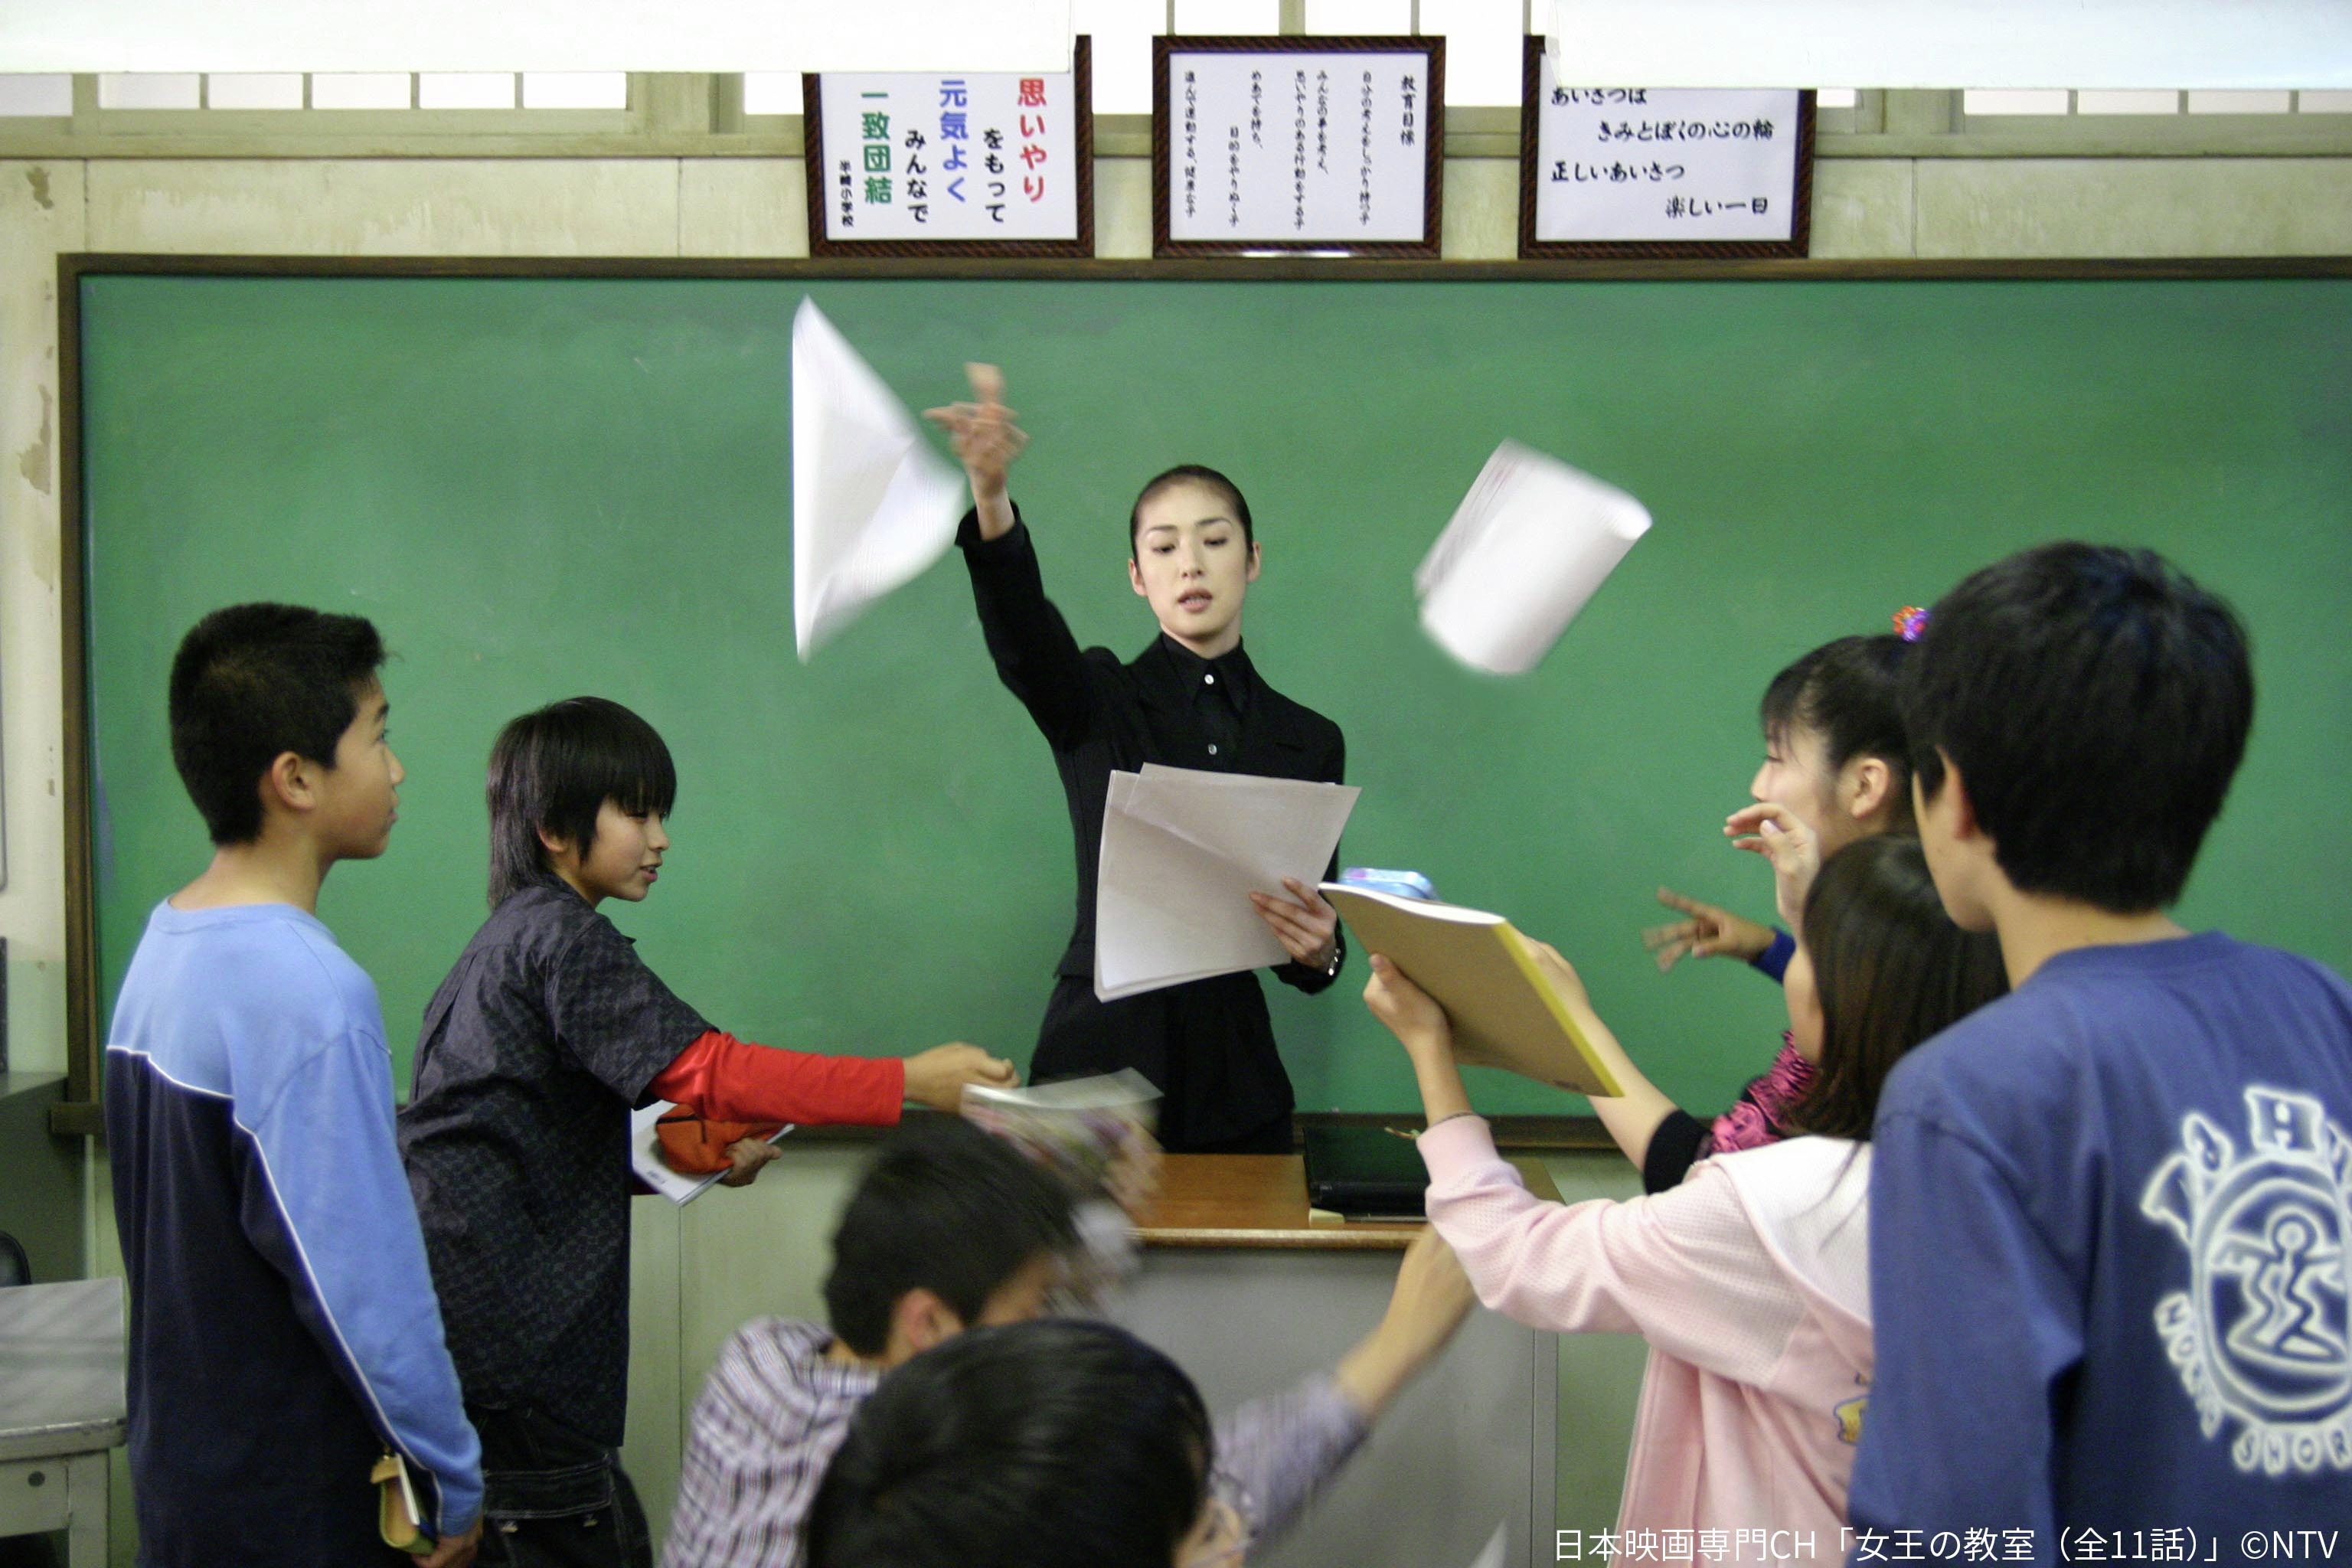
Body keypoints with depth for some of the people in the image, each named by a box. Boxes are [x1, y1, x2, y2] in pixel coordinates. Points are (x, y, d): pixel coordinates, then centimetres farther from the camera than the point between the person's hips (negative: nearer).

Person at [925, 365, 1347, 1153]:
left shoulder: (1310, 742, 9)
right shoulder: (1095, 700, 3)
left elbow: (1316, 951, 12)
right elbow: (1021, 630, -20)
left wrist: (1319, 951, -14)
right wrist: (991, 496, -40)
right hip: (1096, 1064, -2)